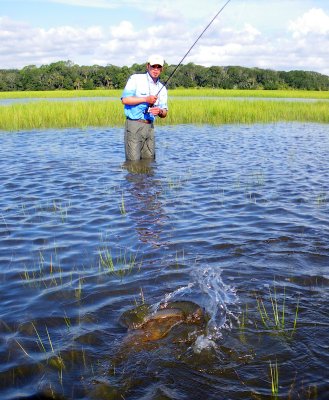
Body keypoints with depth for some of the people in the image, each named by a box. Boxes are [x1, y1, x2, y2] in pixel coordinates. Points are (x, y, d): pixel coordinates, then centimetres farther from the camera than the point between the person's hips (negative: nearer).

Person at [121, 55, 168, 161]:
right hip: (134, 124, -6)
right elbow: (125, 99, -10)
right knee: (133, 161, -9)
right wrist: (146, 99, -16)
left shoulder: (162, 88, 16)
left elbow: (164, 113, 14)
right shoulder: (135, 79, 0)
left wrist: (160, 111, -10)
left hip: (150, 126, 6)